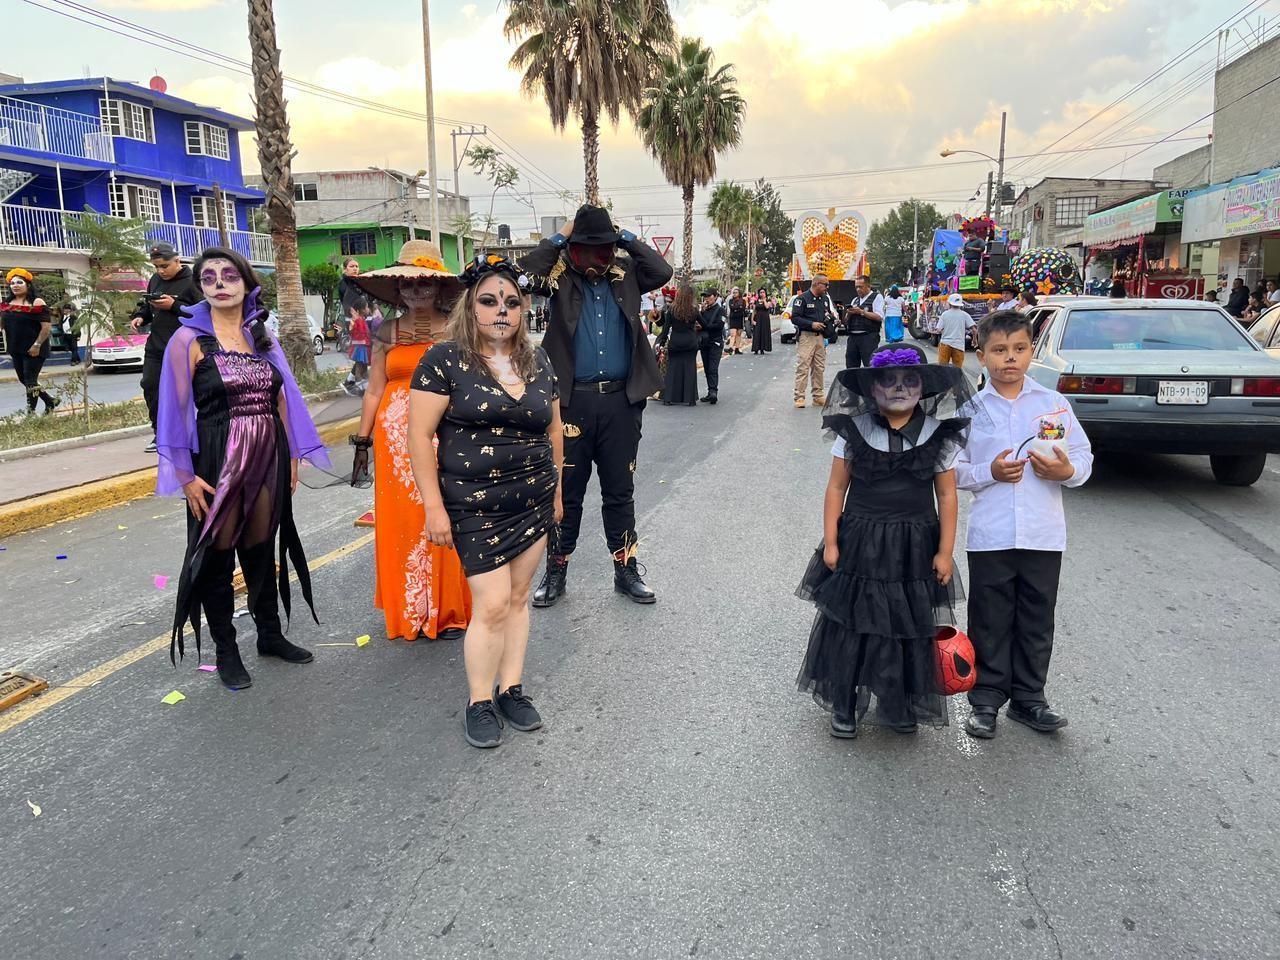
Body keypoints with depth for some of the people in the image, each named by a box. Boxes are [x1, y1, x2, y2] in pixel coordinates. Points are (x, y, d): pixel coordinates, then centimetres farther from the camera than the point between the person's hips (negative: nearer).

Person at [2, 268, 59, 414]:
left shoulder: (36, 303, -10)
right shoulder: (6, 304, 10)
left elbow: (47, 326, -15)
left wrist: (37, 345, -19)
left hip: (33, 350, -8)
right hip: (15, 349, 8)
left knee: (30, 380, -6)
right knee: (24, 380, 13)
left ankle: (31, 412, 3)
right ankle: (50, 401, 26)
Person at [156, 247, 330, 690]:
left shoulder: (262, 337, 8)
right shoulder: (189, 339, -5)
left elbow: (282, 399, 11)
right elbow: (176, 410, -8)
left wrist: (291, 457, 9)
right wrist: (186, 475, -13)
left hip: (268, 458, 4)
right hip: (217, 462, -4)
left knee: (262, 549, 15)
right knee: (217, 554, 6)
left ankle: (270, 635, 29)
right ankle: (225, 650, 19)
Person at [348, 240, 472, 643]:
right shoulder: (387, 332, 9)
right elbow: (374, 389, 9)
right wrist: (362, 442, 7)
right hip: (396, 439, 2)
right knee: (401, 523, 5)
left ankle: (448, 611, 14)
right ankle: (408, 612, 20)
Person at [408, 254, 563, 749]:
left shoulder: (537, 361, 8)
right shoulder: (446, 359, -8)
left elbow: (554, 430, 16)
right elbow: (420, 434, -10)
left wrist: (557, 490, 17)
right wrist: (434, 506, -13)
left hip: (534, 500, 5)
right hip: (476, 507, -5)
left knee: (518, 596, 11)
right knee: (493, 603, -5)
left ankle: (511, 688, 26)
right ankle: (480, 702, 14)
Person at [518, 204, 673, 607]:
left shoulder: (625, 273, 7)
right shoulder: (561, 275, 0)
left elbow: (663, 272, -7)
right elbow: (525, 272, -16)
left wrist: (627, 237, -2)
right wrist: (559, 238, -7)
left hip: (621, 401, 2)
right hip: (572, 401, -2)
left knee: (620, 492, 12)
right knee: (565, 491, 8)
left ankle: (626, 571, 24)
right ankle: (556, 572, 22)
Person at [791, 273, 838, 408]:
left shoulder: (825, 298, 15)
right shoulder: (802, 298, -7)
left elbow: (829, 314, 26)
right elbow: (795, 318, -12)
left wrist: (832, 317, 3)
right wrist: (811, 324, -20)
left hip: (820, 336, 7)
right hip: (806, 336, -7)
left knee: (819, 368, 10)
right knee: (803, 367, -9)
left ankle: (818, 396, 17)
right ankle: (799, 397, -6)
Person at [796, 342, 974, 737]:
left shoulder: (939, 436, -2)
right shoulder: (854, 431, -3)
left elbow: (946, 496, 1)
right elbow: (836, 487, -1)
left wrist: (945, 551, -2)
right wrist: (830, 543, -4)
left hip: (915, 546, 1)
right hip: (860, 542, -1)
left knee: (911, 627, 10)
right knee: (850, 624, 6)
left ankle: (900, 705, 30)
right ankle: (844, 705, 23)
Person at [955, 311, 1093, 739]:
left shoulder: (1054, 404, 3)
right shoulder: (971, 409, 0)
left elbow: (1084, 456, 5)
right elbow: (953, 470, 0)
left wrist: (1067, 470, -16)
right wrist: (990, 472, -16)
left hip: (1043, 534, 2)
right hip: (990, 535, -1)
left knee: (1037, 622, 12)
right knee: (990, 622, 8)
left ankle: (1028, 697, 28)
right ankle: (986, 699, 21)